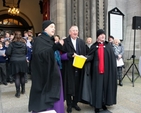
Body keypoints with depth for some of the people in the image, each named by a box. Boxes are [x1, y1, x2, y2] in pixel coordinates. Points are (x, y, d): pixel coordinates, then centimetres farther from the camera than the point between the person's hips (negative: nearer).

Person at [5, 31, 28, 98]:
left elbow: (7, 53, -10)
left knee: (17, 77, 3)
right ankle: (23, 90, 28)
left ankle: (18, 92, 6)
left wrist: (11, 56, 10)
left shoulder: (12, 44, -7)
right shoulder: (24, 43, 0)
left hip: (14, 62, -2)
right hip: (23, 61, 2)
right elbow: (26, 52, 6)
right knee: (22, 76, 16)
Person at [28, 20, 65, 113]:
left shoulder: (51, 40, 12)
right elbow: (39, 53, -28)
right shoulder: (39, 40, -10)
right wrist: (55, 47, -35)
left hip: (53, 72, 8)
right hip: (45, 72, -8)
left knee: (54, 94, 12)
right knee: (45, 95, -1)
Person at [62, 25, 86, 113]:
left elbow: (84, 54, 8)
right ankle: (69, 105, 19)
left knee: (77, 86, 11)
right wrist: (71, 55, -21)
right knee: (69, 86, 4)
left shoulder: (82, 42, 11)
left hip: (79, 68, 4)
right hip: (69, 68, -3)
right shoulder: (65, 41, -2)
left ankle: (75, 103, 28)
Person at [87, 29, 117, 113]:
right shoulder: (94, 46, 5)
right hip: (97, 70, -1)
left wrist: (113, 69, -2)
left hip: (107, 69, 2)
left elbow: (112, 58, 4)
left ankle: (104, 103, 22)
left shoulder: (108, 45, 7)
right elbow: (90, 56, -5)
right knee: (98, 86, 1)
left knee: (106, 85, 8)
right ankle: (97, 105, 9)